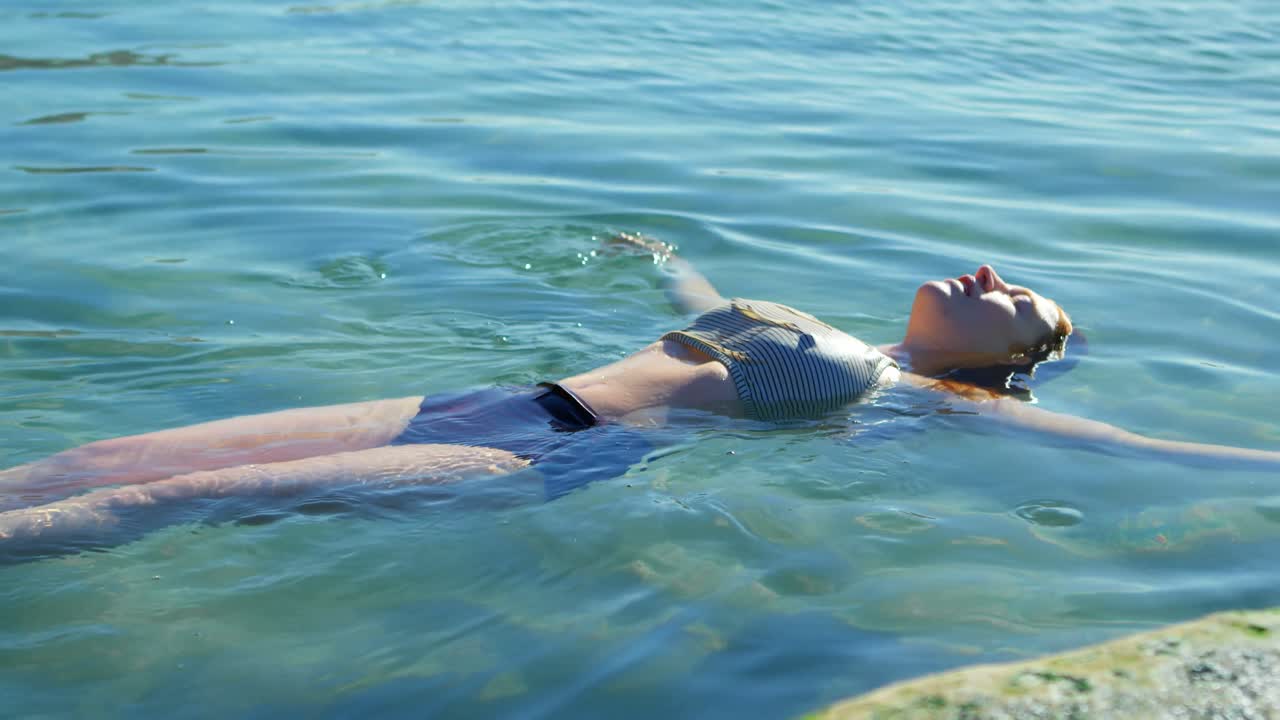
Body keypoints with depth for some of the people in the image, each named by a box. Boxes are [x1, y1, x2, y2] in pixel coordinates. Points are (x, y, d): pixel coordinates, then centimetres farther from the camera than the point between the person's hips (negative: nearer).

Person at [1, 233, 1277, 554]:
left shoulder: (931, 395, 5)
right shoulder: (790, 324, 24)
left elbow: (1116, 440, -1)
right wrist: (661, 252, 61)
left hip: (563, 455, -7)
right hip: (492, 402, 7)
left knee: (154, 495, -17)